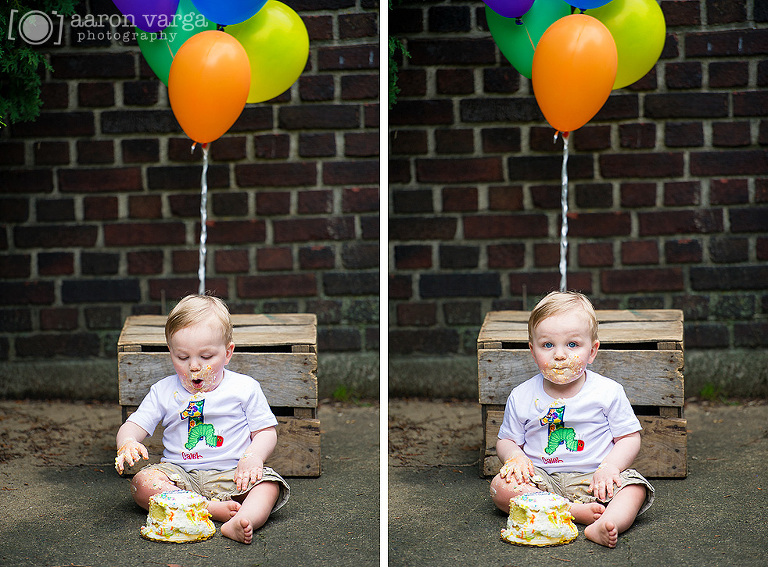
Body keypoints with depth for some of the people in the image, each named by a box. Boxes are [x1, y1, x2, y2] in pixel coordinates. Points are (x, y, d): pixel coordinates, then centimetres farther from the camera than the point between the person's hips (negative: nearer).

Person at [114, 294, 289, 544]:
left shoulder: (245, 388, 3)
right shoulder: (163, 392, 8)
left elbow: (266, 432, 5)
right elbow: (133, 426, 5)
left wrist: (253, 457, -17)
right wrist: (127, 443, -20)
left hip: (232, 476, -1)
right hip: (181, 475, 2)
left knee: (268, 484, -29)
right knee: (142, 482, -26)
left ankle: (242, 521, -56)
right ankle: (212, 509, -34)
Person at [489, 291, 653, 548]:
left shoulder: (608, 392, -3)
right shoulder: (522, 397, 2)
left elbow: (630, 438, 0)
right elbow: (506, 440, 12)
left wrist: (609, 467, -18)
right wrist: (515, 457, -12)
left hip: (592, 479, -1)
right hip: (541, 479, 1)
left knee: (635, 488, -26)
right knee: (500, 487, -24)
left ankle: (603, 526, -53)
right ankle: (576, 512, -31)